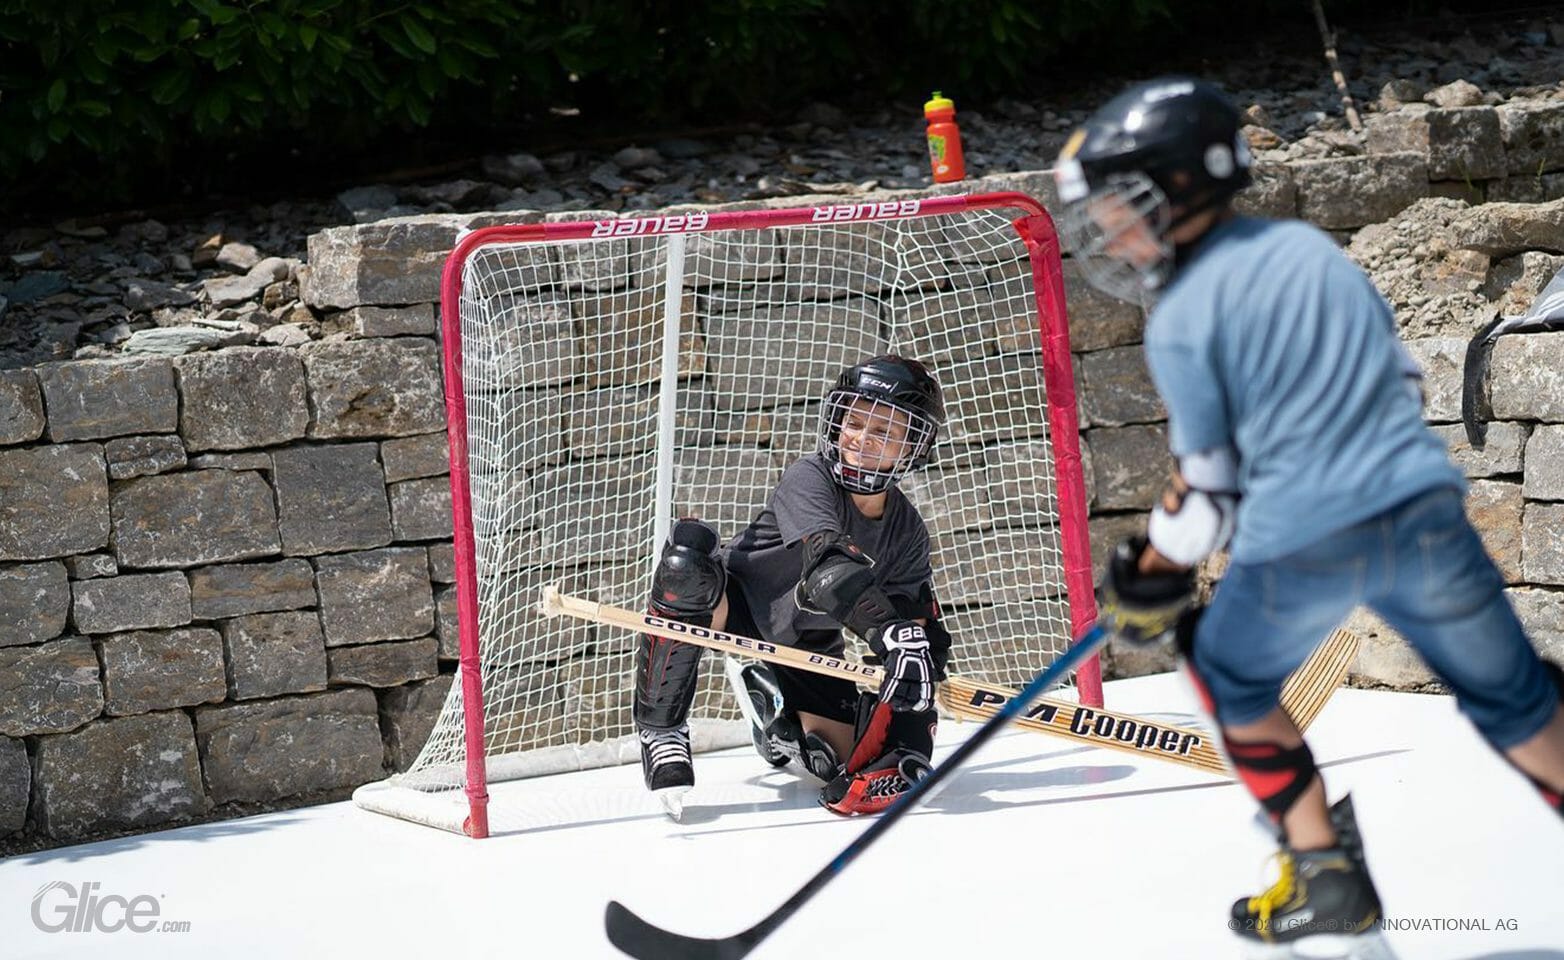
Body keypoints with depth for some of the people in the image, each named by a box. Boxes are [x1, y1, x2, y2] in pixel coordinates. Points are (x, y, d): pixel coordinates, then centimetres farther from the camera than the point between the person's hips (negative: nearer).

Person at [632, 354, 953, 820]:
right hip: (737, 606, -5)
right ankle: (661, 729, -24)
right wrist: (891, 634, -55)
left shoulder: (908, 533, -9)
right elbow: (828, 564, -42)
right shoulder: (808, 479, -24)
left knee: (840, 754, -8)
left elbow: (922, 626, -6)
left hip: (806, 646, 5)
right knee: (689, 553, -38)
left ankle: (774, 715, 29)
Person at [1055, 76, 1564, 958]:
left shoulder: (1180, 322, -4)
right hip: (1424, 511, 4)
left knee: (1233, 679, 23)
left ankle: (1326, 875, 18)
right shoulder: (1312, 246, 11)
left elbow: (1208, 483, 0)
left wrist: (1149, 581, 14)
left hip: (1300, 545, -4)